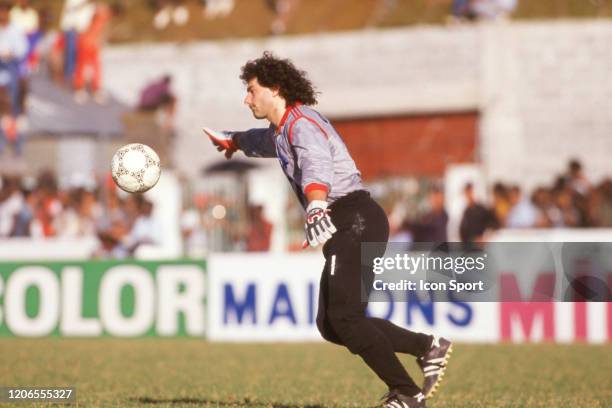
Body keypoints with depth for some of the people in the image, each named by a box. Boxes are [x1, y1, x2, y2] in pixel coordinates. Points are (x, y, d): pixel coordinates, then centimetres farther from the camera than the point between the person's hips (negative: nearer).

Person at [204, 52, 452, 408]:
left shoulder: (302, 122, -9)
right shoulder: (283, 131, 23)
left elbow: (317, 165, -31)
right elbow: (265, 141, 51)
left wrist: (316, 208, -51)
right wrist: (233, 140, 71)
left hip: (355, 220, -10)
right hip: (345, 229, 10)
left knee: (343, 316, -21)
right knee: (331, 325, 3)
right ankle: (428, 347, 7)